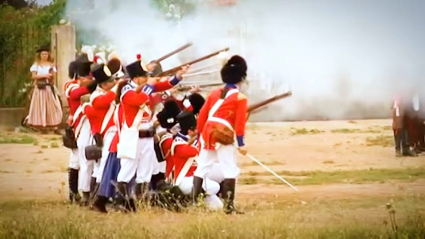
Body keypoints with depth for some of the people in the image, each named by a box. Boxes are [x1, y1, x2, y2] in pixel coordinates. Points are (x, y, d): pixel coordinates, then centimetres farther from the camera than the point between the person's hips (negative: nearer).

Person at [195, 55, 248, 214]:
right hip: (224, 136, -6)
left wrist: (200, 134, 21)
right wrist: (241, 143, -8)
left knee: (202, 167, 12)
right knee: (230, 170, -2)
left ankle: (193, 202, 12)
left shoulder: (214, 93, 14)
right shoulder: (240, 98, -2)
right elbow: (240, 122, -9)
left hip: (208, 133, 6)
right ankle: (229, 206, -8)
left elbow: (202, 115, 14)